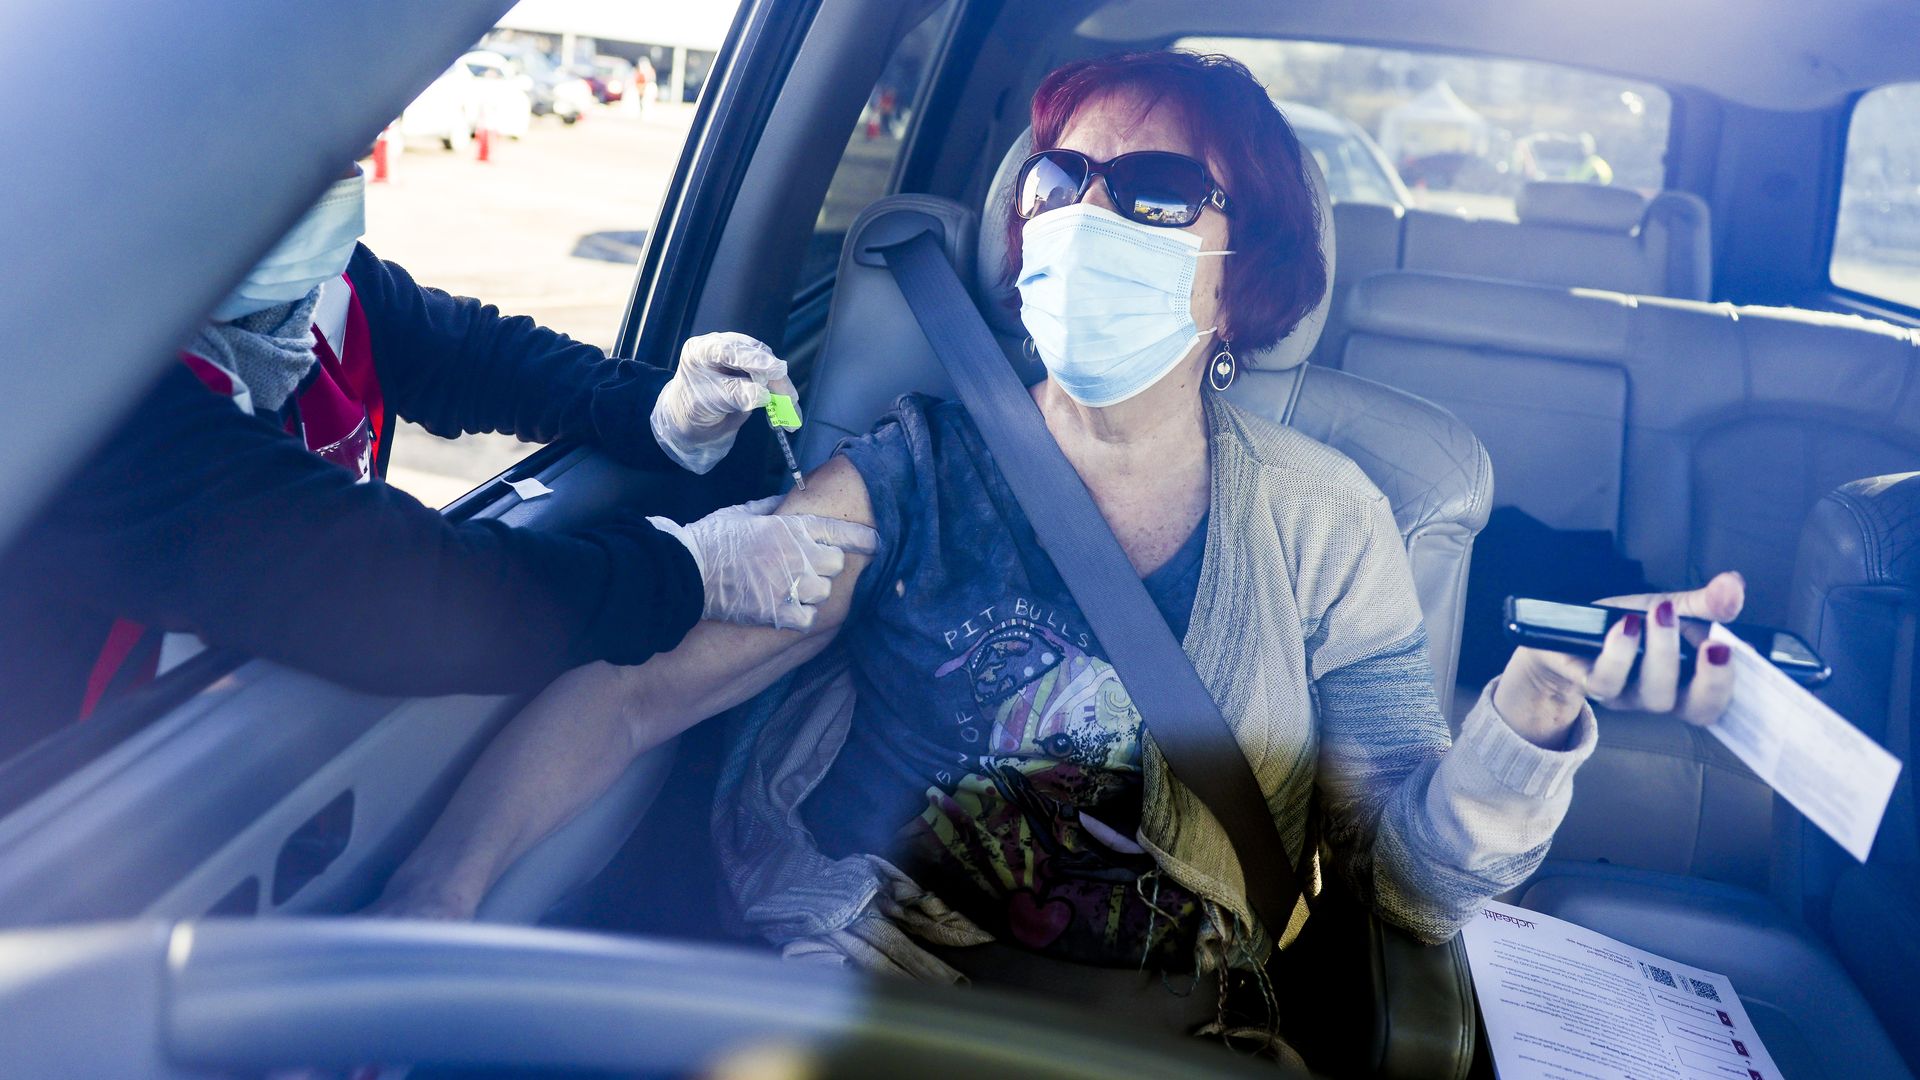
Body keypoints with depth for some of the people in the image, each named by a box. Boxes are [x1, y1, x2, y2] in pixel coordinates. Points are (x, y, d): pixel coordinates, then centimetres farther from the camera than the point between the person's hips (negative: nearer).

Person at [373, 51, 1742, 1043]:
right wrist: (436, 890, -27)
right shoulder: (920, 468, -4)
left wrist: (1531, 712, -22)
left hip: (1174, 1028, 3)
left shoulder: (1320, 518, 1)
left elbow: (1414, 876, -2)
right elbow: (628, 689, -11)